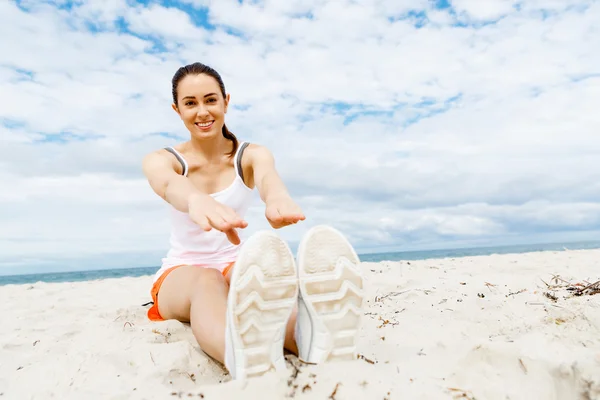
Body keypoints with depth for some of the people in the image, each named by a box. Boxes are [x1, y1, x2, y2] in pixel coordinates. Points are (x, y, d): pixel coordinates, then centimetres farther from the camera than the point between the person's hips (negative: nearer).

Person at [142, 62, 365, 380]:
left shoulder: (250, 154, -4)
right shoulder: (160, 160, -7)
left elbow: (266, 174, -31)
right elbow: (169, 184, -34)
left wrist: (276, 195, -59)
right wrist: (197, 200, -61)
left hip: (235, 266, 1)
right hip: (181, 273, -1)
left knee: (260, 275, -37)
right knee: (206, 282, -39)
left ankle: (311, 336, -68)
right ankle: (245, 356, -71)